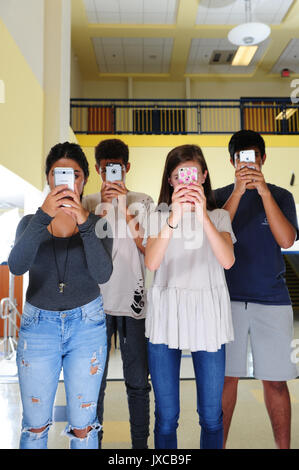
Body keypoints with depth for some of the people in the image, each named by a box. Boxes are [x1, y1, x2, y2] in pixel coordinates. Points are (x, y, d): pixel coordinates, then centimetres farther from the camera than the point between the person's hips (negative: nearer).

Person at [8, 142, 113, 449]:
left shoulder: (97, 224, -1)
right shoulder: (31, 222, 2)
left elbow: (102, 274, -17)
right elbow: (16, 266, -17)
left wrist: (85, 223, -30)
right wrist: (44, 216, -30)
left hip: (86, 324, 0)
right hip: (38, 324, 1)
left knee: (82, 426, 10)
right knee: (35, 425, 12)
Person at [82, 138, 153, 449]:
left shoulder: (142, 202, 8)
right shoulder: (88, 203, 9)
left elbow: (147, 248, -1)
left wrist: (126, 210, -11)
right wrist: (103, 207, -12)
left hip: (133, 300, 0)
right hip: (96, 300, 0)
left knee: (138, 381, 7)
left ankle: (140, 443, 24)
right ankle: (92, 442, 26)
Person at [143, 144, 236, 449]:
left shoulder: (219, 216, 8)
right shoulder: (158, 216, 7)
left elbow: (227, 261, -10)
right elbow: (151, 263, -11)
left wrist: (203, 215, -20)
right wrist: (174, 218, -23)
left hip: (208, 316, 1)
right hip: (165, 314, 0)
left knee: (211, 416, 10)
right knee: (166, 416, 9)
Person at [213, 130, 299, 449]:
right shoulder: (220, 196, 7)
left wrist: (264, 191, -15)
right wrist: (238, 192, -17)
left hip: (272, 301, 1)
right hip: (229, 297, 0)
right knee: (227, 377, 6)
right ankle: (219, 443, 23)